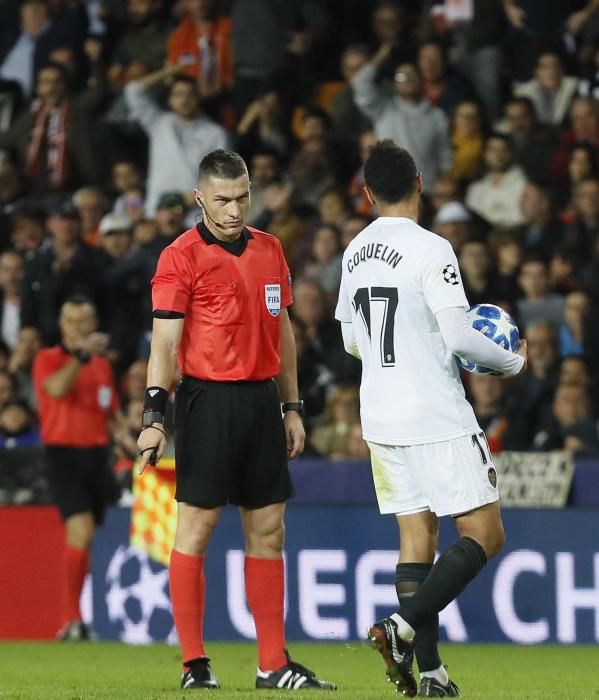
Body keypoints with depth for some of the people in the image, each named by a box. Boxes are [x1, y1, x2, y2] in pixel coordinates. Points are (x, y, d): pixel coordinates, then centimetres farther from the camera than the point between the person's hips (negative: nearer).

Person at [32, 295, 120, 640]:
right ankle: (72, 619, -16)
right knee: (81, 531, -20)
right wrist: (81, 355, -32)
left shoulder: (102, 365, 17)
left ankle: (73, 622, 18)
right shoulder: (49, 359, 0)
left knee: (83, 538, 8)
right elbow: (57, 389, -22)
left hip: (96, 454, 5)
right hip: (64, 453, -5)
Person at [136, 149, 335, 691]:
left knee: (268, 530, 7)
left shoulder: (269, 250, 12)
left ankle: (274, 664, 10)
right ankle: (195, 664, 1)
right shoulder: (182, 256, -6)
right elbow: (165, 341, -10)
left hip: (262, 399, 6)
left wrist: (292, 407, 17)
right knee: (196, 528, -4)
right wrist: (154, 415, -17)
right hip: (209, 399, -6)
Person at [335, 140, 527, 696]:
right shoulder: (429, 249, -14)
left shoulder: (355, 253, 8)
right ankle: (402, 628, -16)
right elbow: (457, 336, -17)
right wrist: (512, 360, 0)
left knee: (417, 535, 9)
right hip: (437, 419, -7)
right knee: (484, 534, -2)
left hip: (381, 418, 7)